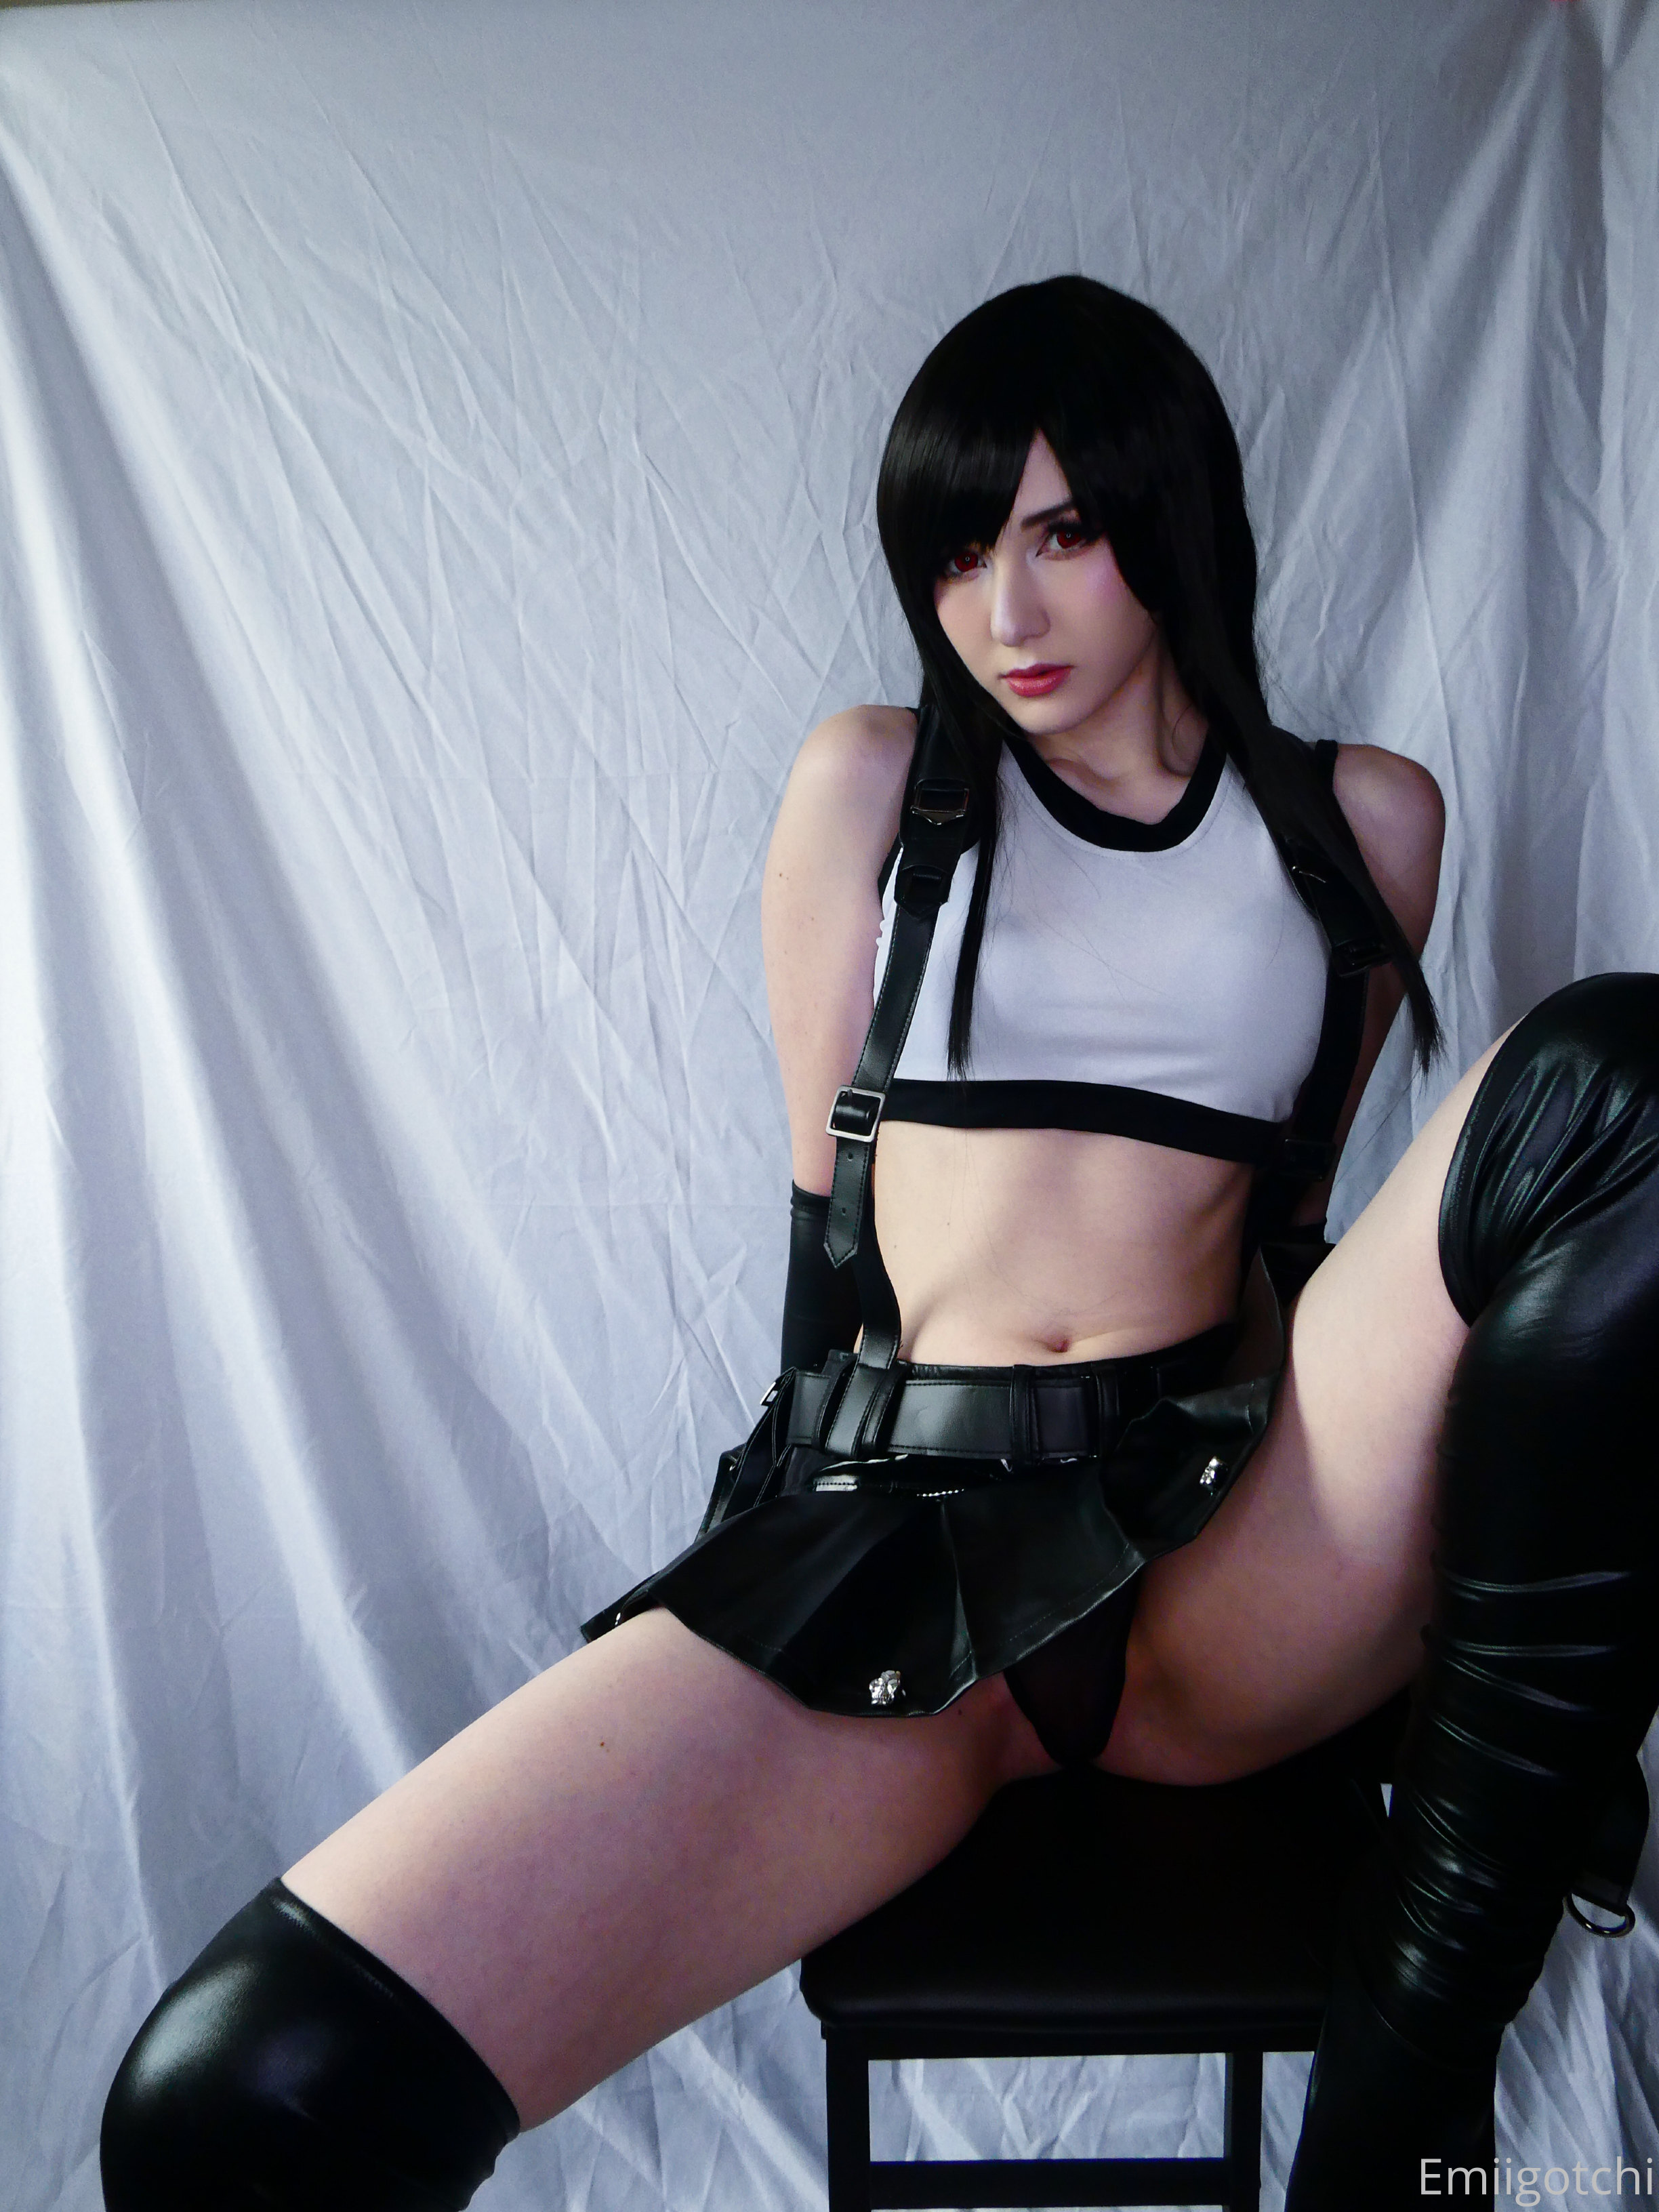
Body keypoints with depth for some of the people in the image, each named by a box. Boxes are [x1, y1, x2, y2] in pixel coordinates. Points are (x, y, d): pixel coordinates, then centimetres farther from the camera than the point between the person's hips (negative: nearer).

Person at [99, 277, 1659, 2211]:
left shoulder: (1362, 819, 15)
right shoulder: (873, 782, 13)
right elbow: (833, 1189, 12)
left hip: (1232, 1547, 2)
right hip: (889, 1530, -1)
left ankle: (1427, 2025, -16)